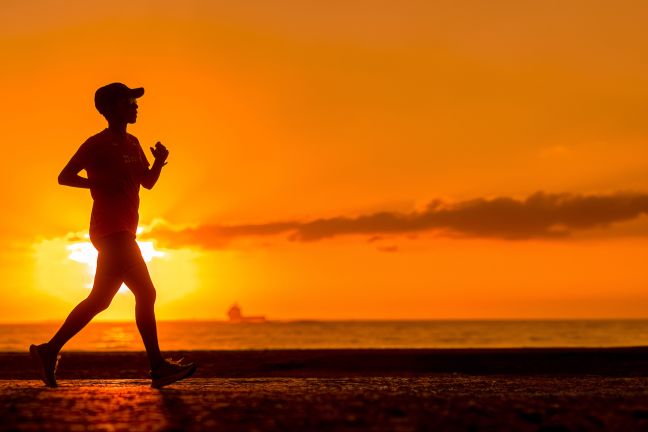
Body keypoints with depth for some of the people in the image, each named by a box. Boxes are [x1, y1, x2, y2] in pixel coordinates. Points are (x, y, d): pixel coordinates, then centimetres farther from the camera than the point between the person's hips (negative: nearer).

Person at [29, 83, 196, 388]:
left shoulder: (132, 144, 18)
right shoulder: (97, 143, -6)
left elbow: (148, 182, 19)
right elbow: (64, 176, -7)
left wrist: (159, 162, 0)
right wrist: (101, 183, -18)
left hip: (122, 232, 9)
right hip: (111, 229, -9)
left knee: (98, 300, 11)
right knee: (145, 293, -13)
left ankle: (49, 350, 17)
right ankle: (158, 368, -12)